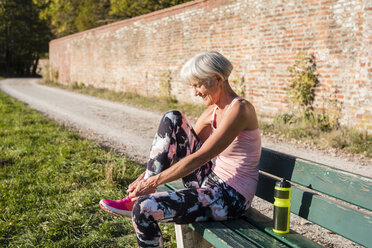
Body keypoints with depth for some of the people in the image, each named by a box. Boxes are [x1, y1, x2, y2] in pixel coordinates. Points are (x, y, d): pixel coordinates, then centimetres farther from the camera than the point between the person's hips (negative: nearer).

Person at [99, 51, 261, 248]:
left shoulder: (239, 109, -19)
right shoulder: (214, 110, 8)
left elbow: (198, 158, -23)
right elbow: (183, 144, 11)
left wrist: (154, 181, -18)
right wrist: (146, 176, 3)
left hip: (231, 198, -9)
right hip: (211, 182, 9)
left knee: (144, 209, -23)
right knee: (172, 119, -1)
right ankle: (137, 197, -1)